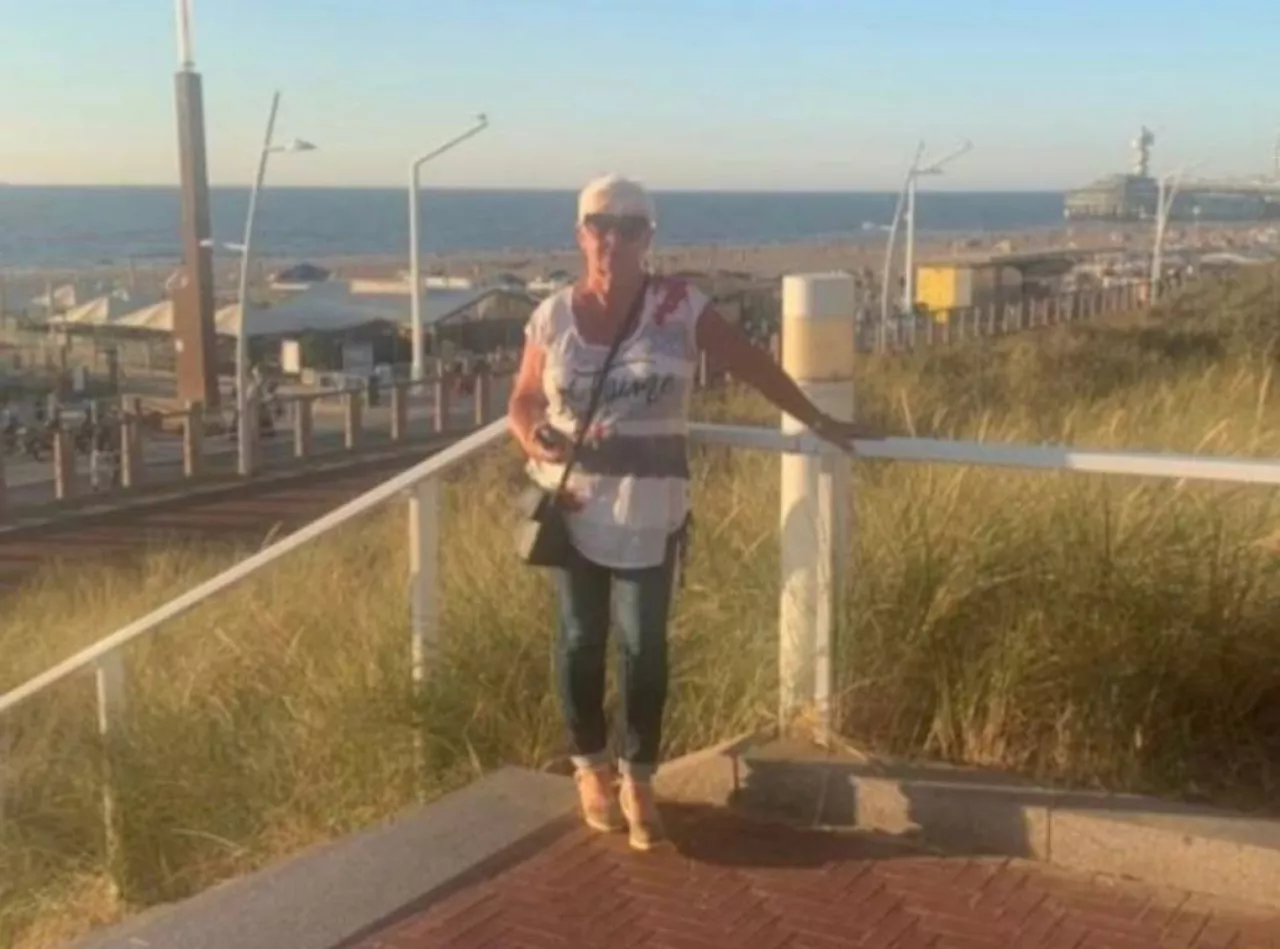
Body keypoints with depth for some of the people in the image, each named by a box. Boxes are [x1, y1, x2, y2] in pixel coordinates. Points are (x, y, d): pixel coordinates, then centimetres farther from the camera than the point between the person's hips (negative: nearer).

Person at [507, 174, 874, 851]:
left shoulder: (679, 306, -5)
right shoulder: (553, 316, -2)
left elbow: (752, 364, 0)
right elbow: (523, 401, 7)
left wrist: (818, 424, 3)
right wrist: (534, 443, -15)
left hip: (649, 508, -1)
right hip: (574, 503, 1)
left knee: (644, 643, 0)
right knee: (581, 639, 8)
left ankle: (637, 780, 15)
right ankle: (591, 768, 26)